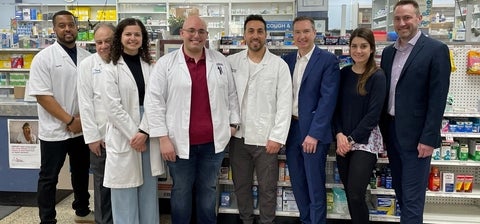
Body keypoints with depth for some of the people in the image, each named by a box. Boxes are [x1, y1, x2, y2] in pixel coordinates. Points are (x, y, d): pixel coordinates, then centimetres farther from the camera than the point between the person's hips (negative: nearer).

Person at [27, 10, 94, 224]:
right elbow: (42, 95, -13)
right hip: (54, 130, -4)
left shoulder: (87, 57, 3)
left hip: (82, 128, 4)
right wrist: (70, 121, -15)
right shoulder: (44, 57, -8)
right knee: (49, 178, 8)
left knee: (81, 172, 18)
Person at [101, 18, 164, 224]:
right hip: (124, 137, -3)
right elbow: (113, 107, -9)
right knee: (125, 194, 5)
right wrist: (133, 134, -12)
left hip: (148, 135, 3)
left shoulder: (150, 67, 8)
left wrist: (144, 131, -12)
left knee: (149, 191, 12)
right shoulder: (111, 69, -2)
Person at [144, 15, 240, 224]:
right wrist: (163, 138, -11)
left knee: (208, 190, 17)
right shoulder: (166, 63, -4)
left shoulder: (220, 61, 5)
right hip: (180, 142, -2)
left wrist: (233, 122, 7)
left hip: (213, 141, 2)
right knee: (181, 191, 13)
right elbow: (154, 101, -7)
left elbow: (231, 94, 12)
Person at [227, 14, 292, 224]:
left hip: (266, 138, -2)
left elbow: (284, 104, -6)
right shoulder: (231, 62, 3)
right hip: (238, 136, 3)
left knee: (267, 188, 9)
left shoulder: (279, 65, -3)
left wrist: (277, 137, -10)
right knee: (241, 185, 15)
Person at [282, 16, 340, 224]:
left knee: (315, 186, 4)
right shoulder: (287, 60, 9)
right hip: (291, 129, 5)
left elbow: (328, 99, -13)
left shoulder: (328, 60, -7)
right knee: (297, 183, 15)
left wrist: (314, 133, -17)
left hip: (314, 131, -5)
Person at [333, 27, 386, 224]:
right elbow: (336, 107, 6)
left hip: (365, 141, -4)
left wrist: (351, 139, -12)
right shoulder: (344, 73, 6)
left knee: (356, 194, -7)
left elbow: (373, 114, -12)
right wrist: (339, 135, -8)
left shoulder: (377, 76, -7)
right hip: (343, 140, 4)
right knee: (349, 193, 10)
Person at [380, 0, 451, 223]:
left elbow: (438, 98, -12)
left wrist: (428, 138, -16)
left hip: (416, 134, -6)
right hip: (391, 131, 6)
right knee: (400, 190, 17)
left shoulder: (436, 50, -8)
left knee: (412, 197, -1)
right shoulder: (388, 52, 10)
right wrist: (382, 129, 11)